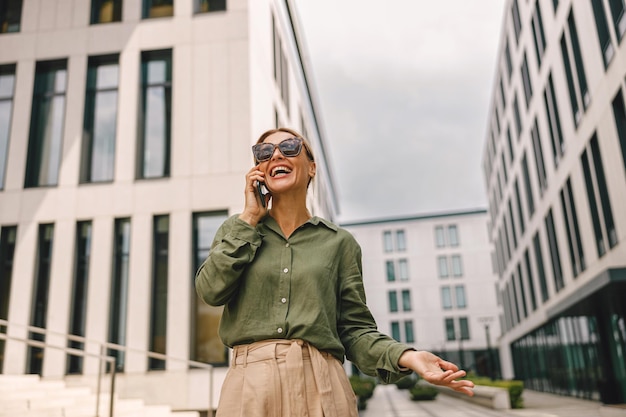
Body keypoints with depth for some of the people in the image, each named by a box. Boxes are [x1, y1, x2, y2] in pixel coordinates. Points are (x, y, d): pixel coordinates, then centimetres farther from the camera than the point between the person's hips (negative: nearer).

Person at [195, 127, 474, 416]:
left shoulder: (338, 242, 6)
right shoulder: (238, 229, 10)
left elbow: (353, 327, 4)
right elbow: (210, 290, -7)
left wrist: (405, 357, -13)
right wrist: (249, 218, -2)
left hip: (320, 385, 0)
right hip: (250, 384, 0)